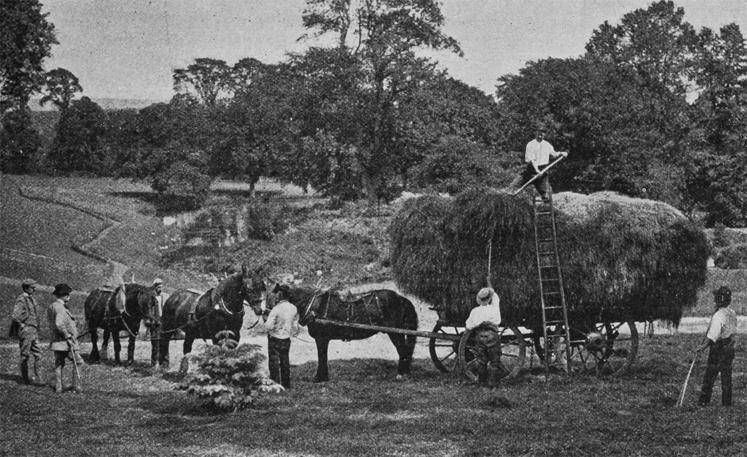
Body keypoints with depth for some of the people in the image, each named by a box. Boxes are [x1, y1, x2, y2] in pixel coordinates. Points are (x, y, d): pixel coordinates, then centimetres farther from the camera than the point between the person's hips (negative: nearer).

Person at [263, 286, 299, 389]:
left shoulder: (276, 309, -21)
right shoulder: (294, 308, -1)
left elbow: (269, 326, -23)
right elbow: (295, 326, 7)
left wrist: (266, 319, -4)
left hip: (275, 339, -6)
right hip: (287, 339, 6)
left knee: (274, 362, 4)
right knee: (285, 362, 17)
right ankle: (286, 384, 23)